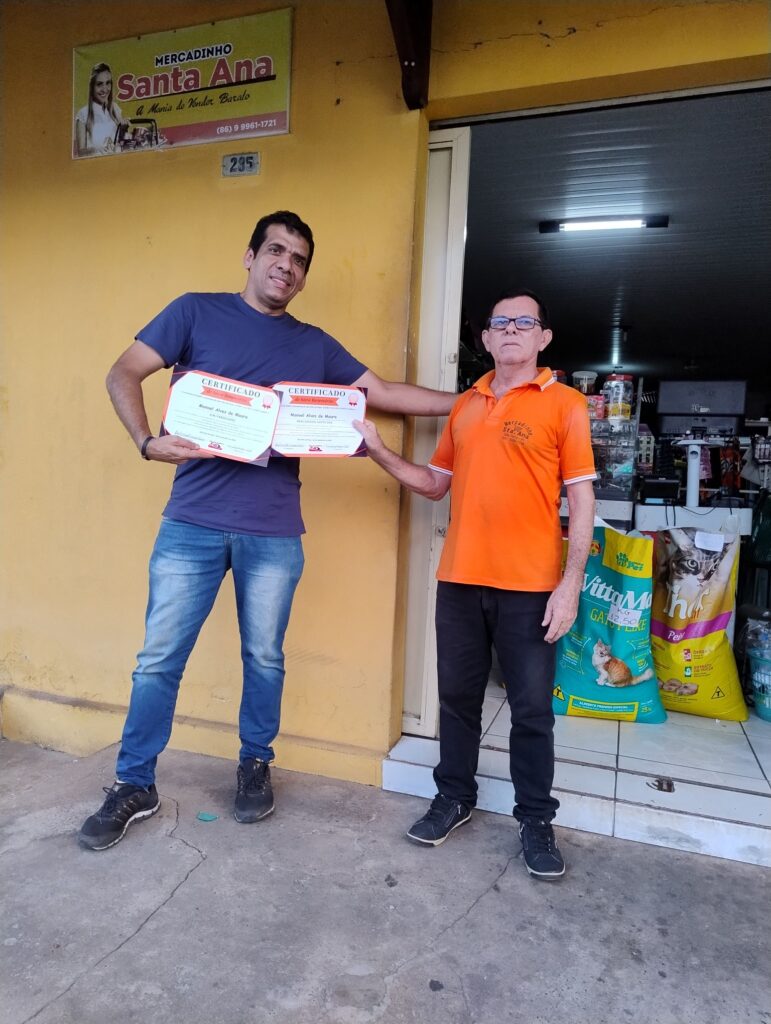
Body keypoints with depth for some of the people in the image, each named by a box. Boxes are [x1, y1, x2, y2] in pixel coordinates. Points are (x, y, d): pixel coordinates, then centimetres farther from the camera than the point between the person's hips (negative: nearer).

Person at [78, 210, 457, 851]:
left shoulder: (315, 346, 12)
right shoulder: (197, 312, 5)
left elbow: (385, 393, 14)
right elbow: (124, 374, 1)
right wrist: (148, 441, -17)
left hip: (274, 533, 2)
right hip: (192, 523, -1)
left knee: (265, 657, 12)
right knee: (159, 659, 5)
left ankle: (255, 766, 34)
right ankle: (135, 787, 23)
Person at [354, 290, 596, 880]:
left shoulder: (564, 404, -1)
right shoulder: (465, 406, 13)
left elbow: (581, 498, -4)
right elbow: (435, 484, 16)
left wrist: (572, 583, -11)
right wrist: (380, 452, 4)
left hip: (530, 585, -4)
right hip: (460, 580, 4)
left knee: (532, 709, 7)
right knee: (458, 696, 14)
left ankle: (536, 820, 25)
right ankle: (454, 797, 33)